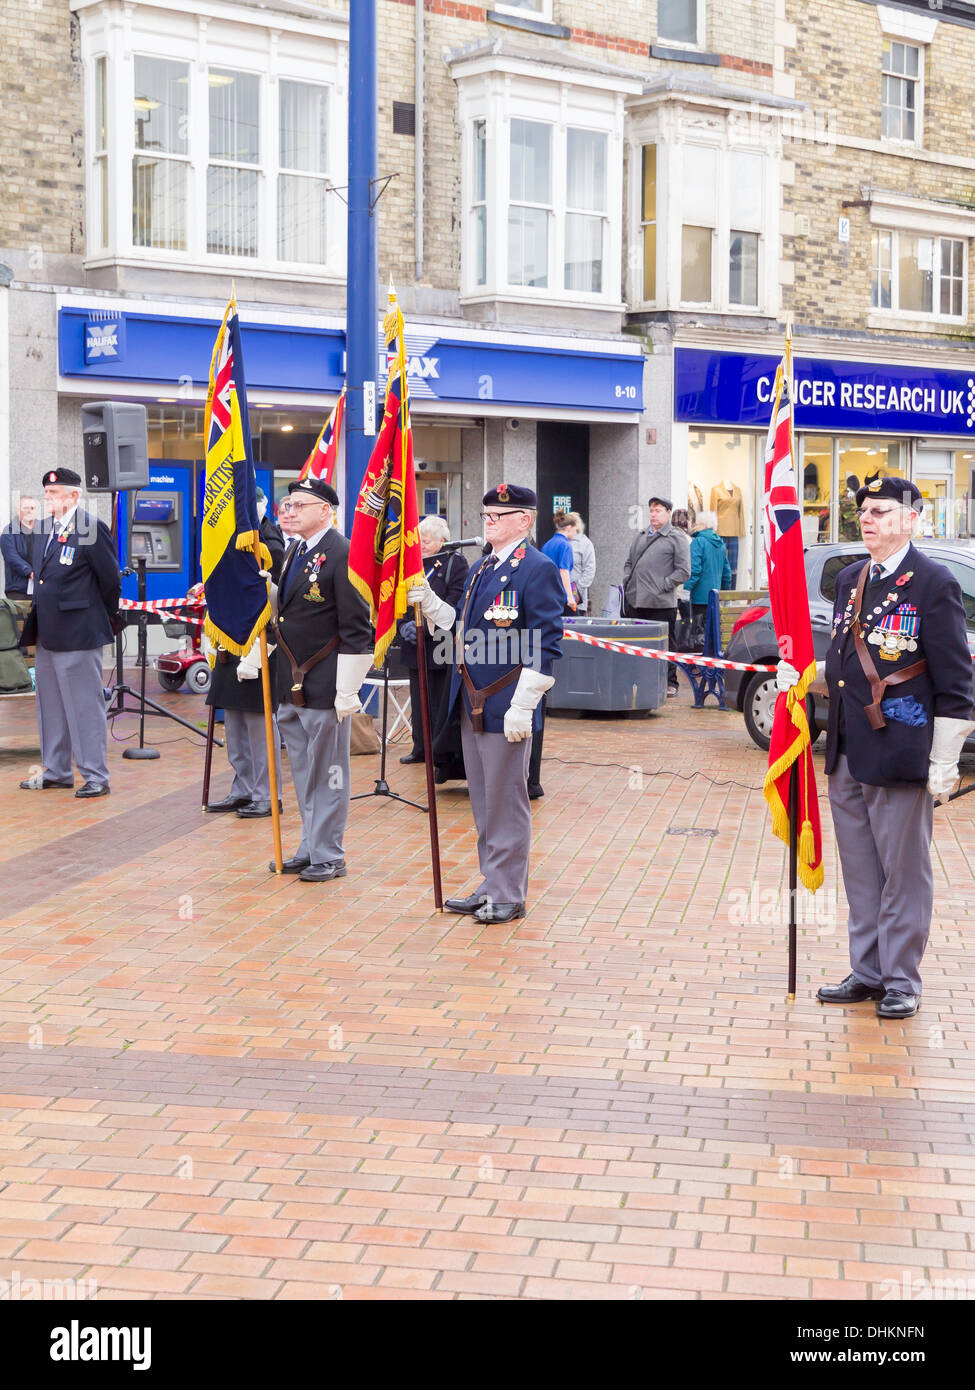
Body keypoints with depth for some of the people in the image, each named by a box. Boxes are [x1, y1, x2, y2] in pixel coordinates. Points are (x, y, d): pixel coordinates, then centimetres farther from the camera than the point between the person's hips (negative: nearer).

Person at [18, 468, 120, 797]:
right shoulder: (43, 530, 13)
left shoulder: (92, 529, -12)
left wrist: (108, 617, 3)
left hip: (78, 633, -8)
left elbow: (110, 578, -8)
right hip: (46, 634, 8)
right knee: (50, 705, 16)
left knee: (85, 706, -3)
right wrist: (38, 616, 17)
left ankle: (95, 776, 4)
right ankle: (56, 770, 27)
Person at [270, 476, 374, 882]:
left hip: (325, 686, -8)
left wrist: (347, 692, -17)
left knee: (327, 773, 1)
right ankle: (309, 849, 26)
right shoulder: (294, 551, 13)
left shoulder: (342, 554, -14)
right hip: (291, 683, 9)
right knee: (304, 772, 16)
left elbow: (356, 630, -16)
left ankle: (328, 856, 10)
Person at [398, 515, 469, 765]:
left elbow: (454, 603, -12)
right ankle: (420, 748, 17)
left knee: (441, 699, -2)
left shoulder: (455, 563, -4)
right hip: (415, 644, 6)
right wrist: (404, 625, -6)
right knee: (418, 697, 9)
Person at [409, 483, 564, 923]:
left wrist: (522, 706, -20)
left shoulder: (538, 569, -11)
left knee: (505, 802, 0)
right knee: (483, 801, 15)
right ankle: (492, 885, 25)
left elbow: (545, 646, -16)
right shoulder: (480, 569, 16)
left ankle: (509, 895, 9)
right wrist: (429, 602, 6)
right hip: (472, 704, 9)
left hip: (506, 707, -8)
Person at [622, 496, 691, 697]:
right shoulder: (641, 537, 18)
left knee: (666, 645, 1)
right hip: (635, 601, 6)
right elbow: (629, 563, 26)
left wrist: (662, 586, -11)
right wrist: (627, 582, 9)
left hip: (661, 603, -6)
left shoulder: (677, 538, 0)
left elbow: (683, 571, -6)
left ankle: (670, 683, 9)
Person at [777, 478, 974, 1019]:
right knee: (860, 873, 14)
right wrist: (801, 677, 3)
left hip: (900, 757, -7)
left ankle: (901, 980, 14)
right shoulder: (849, 580, 13)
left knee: (904, 873, 4)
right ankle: (867, 972, 25)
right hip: (846, 756, 7)